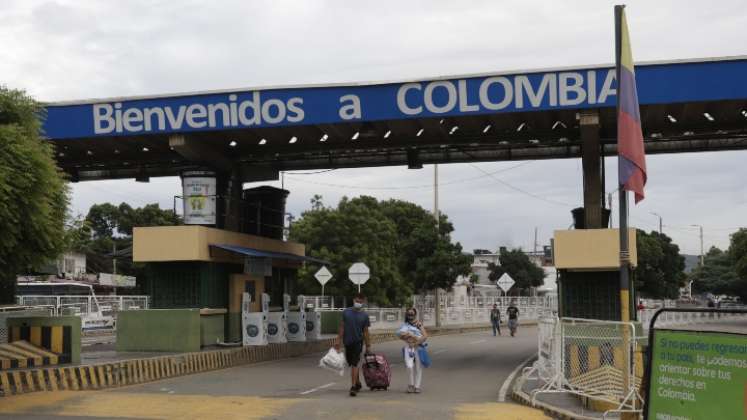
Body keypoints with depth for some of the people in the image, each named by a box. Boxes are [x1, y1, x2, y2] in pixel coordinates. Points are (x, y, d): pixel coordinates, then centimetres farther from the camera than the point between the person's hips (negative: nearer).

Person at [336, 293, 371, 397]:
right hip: (347, 342, 3)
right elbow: (342, 327, 8)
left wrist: (368, 346, 3)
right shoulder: (346, 312, 3)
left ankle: (353, 387, -10)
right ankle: (358, 383, 32)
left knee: (354, 364, -10)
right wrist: (338, 341, 4)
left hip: (357, 342, -3)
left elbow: (365, 332, 3)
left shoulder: (364, 315, -1)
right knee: (352, 364, 15)